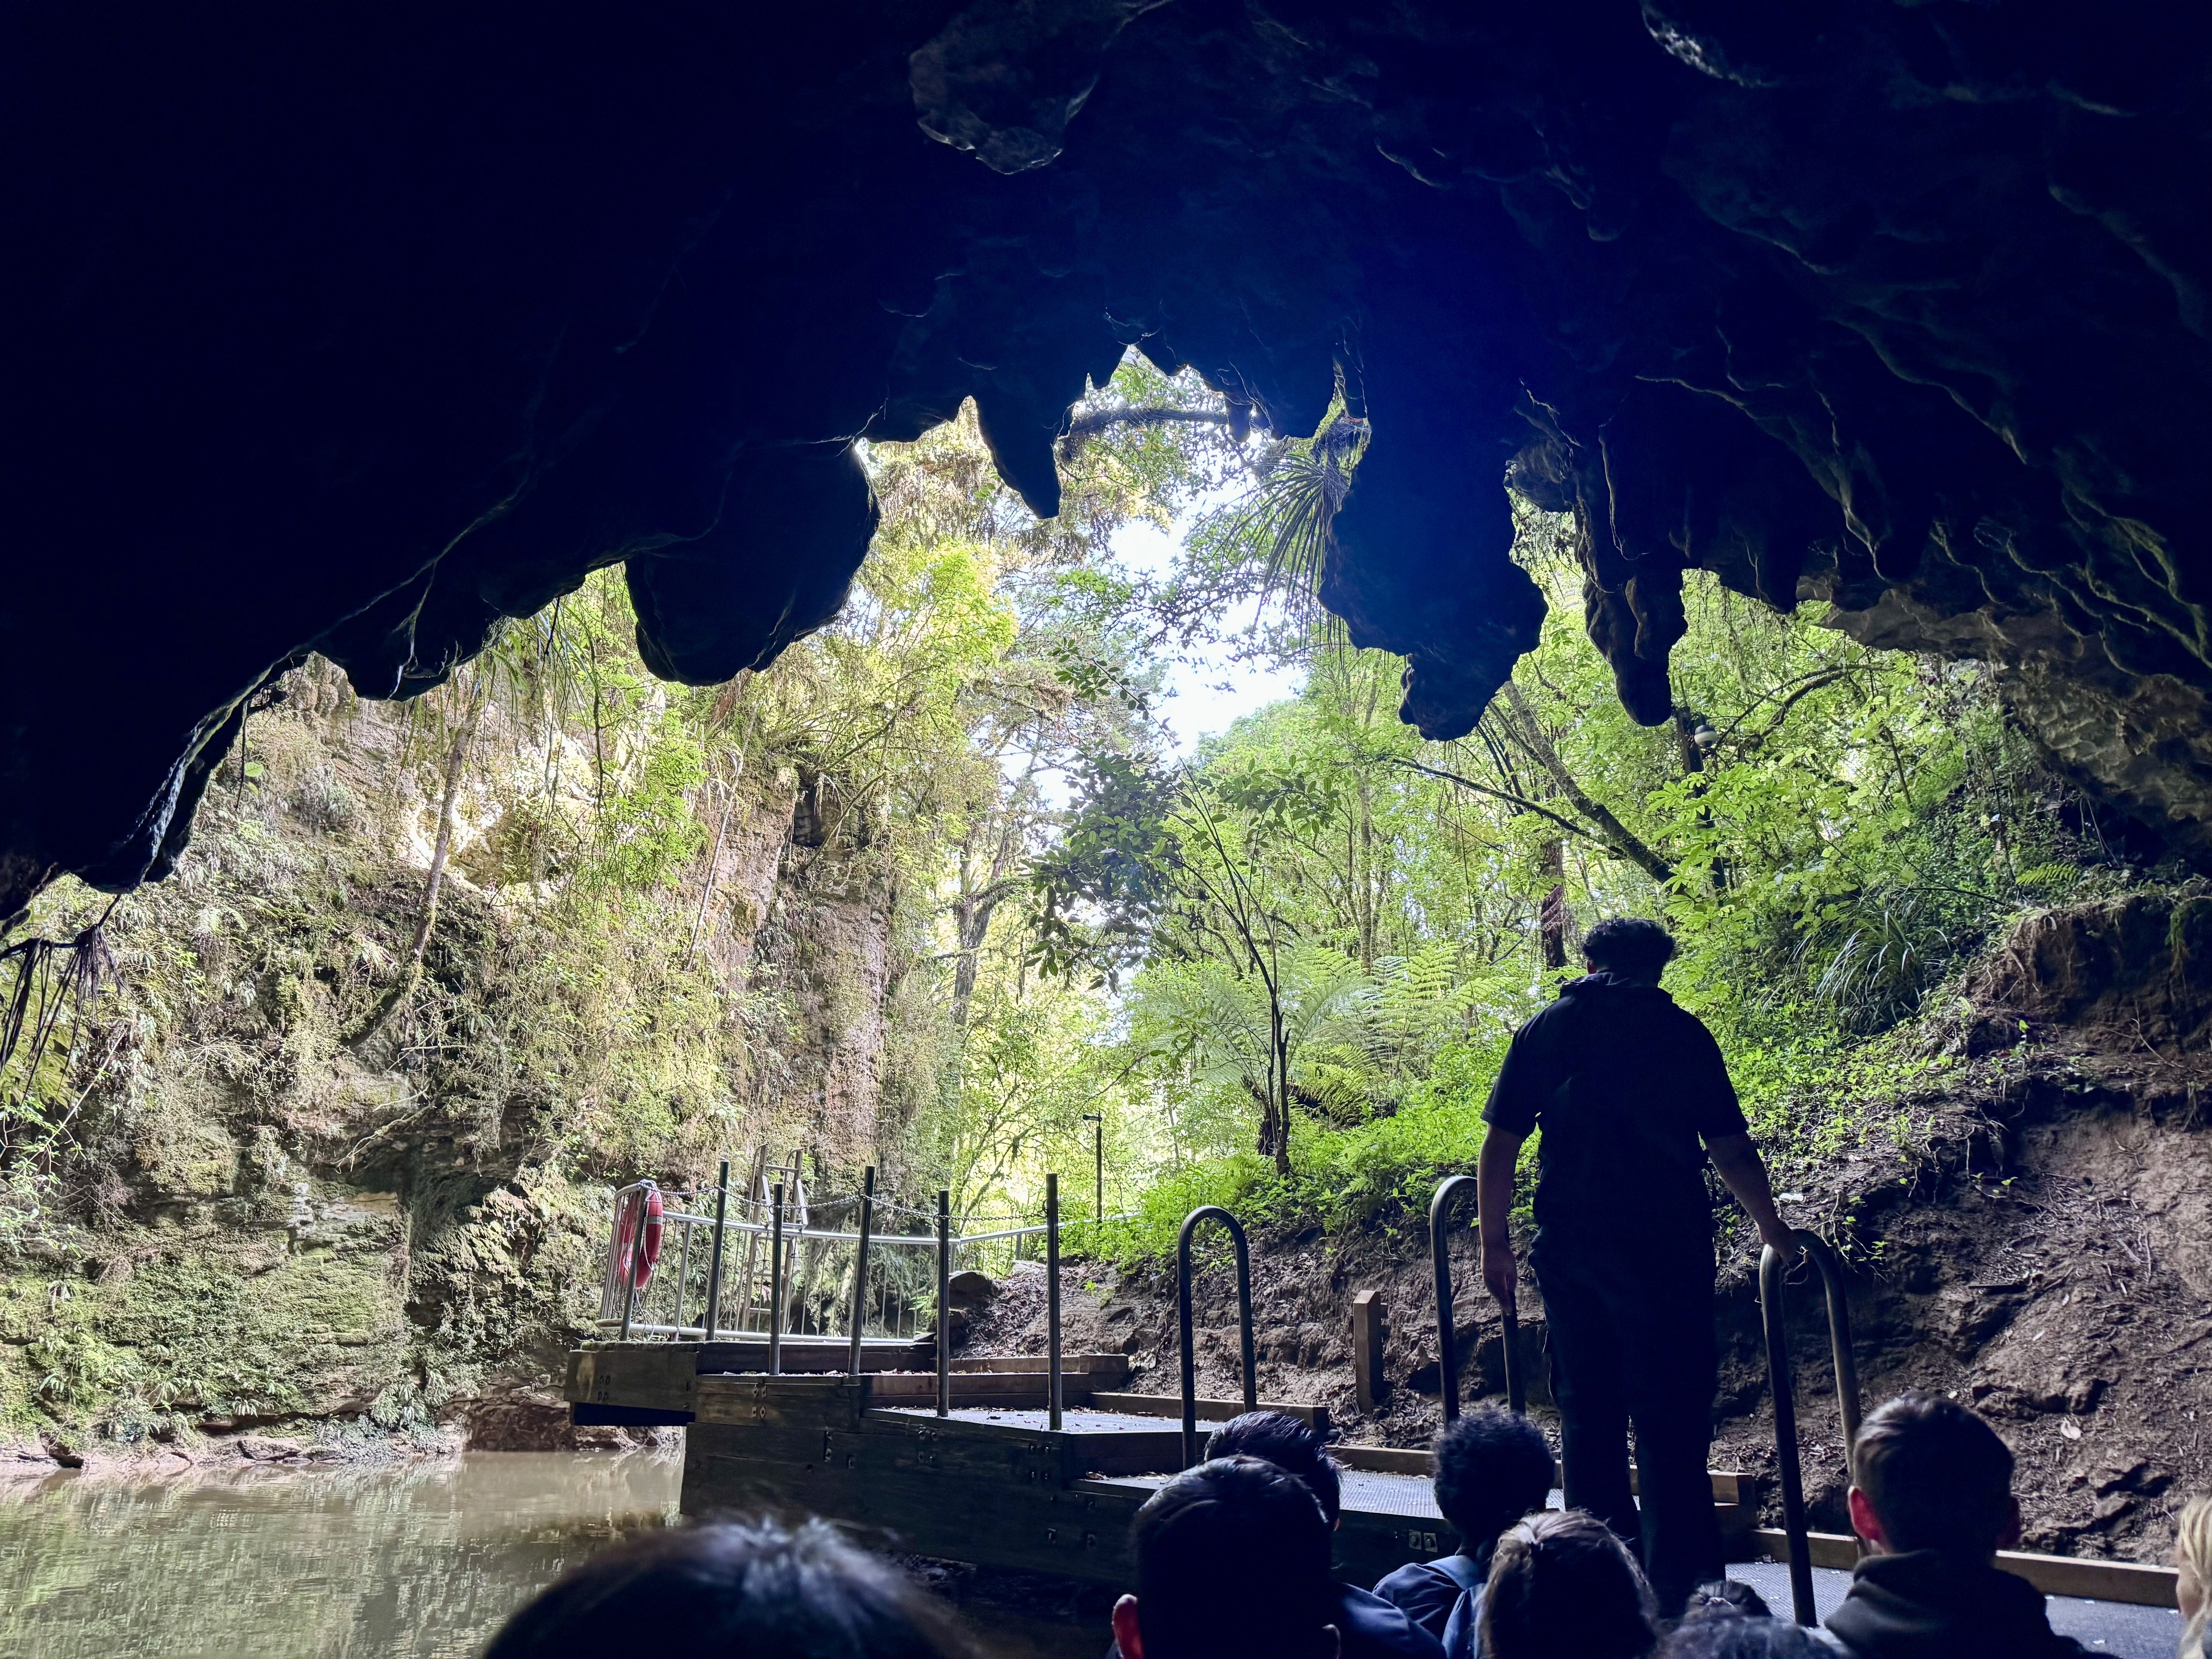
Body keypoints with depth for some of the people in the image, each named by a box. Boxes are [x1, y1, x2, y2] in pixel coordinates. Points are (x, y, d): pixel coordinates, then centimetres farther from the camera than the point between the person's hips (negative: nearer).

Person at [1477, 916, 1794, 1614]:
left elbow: (1500, 1144, 2)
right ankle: (1681, 1588, 4)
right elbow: (1729, 1147, 3)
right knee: (1671, 1417, 3)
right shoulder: (1682, 1032, 2)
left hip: (1569, 1244, 2)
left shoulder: (1544, 1030, 6)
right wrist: (1770, 1223, 18)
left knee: (1586, 1412, 13)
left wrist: (1495, 1243, 10)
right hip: (1666, 1242, -2)